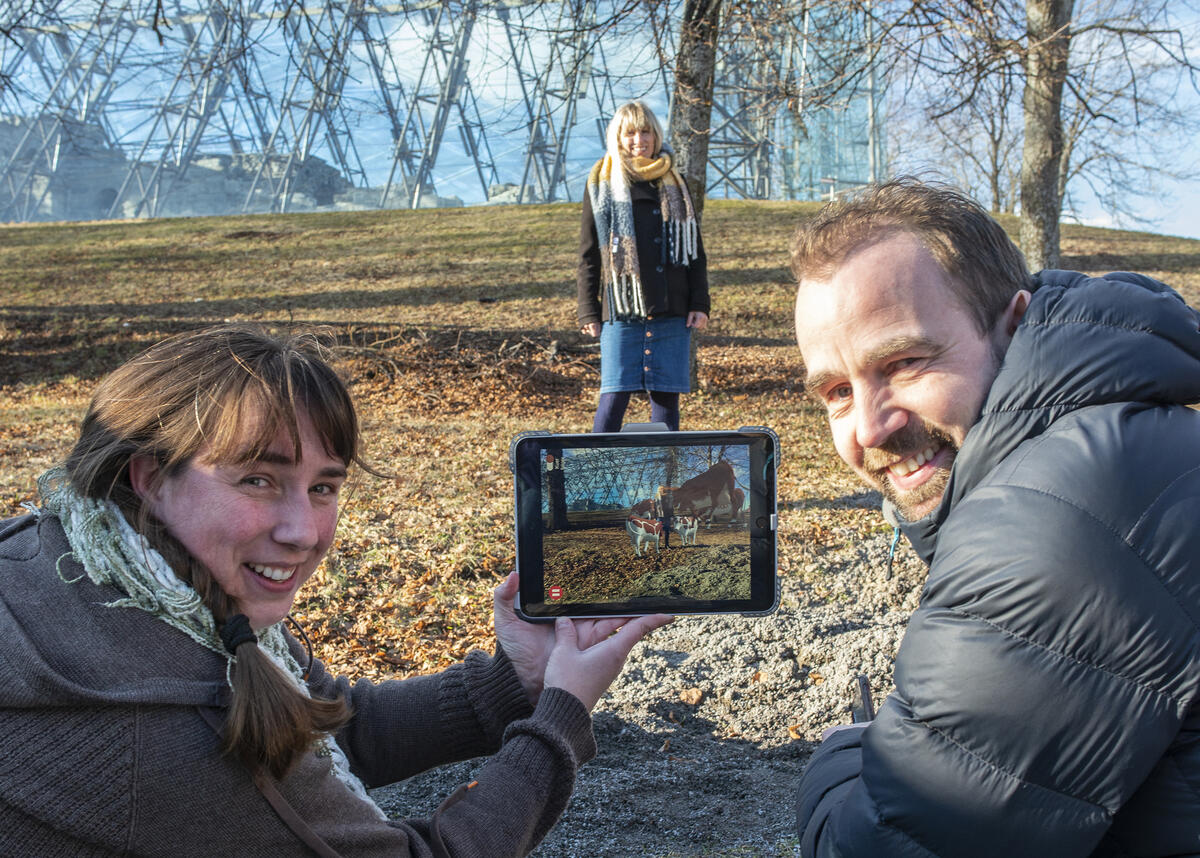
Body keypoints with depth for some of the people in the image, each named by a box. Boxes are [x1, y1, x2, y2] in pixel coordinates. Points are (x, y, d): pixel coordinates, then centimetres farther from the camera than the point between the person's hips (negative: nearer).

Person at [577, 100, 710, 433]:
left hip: (672, 312, 3)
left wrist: (699, 304, 5)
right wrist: (588, 313, -1)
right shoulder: (602, 185, 6)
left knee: (667, 395, 3)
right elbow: (588, 256, 5)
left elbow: (695, 250, 15)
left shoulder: (674, 184, 14)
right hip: (621, 310, -2)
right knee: (614, 396, -7)